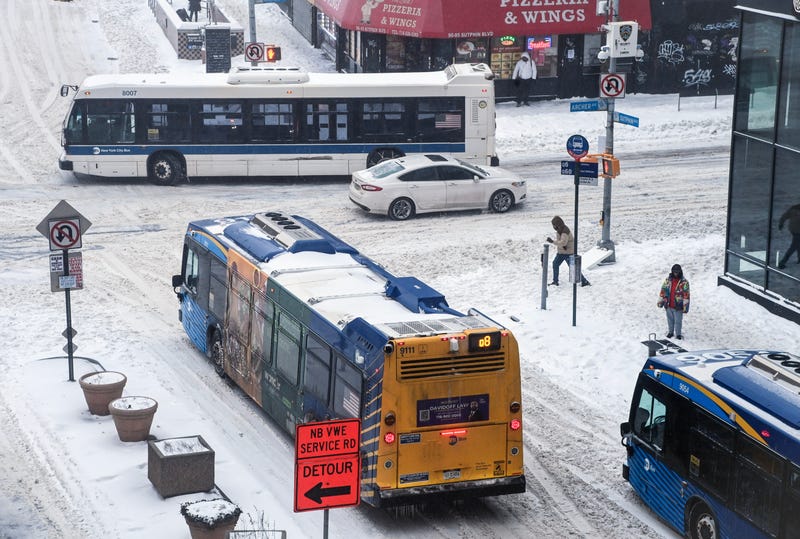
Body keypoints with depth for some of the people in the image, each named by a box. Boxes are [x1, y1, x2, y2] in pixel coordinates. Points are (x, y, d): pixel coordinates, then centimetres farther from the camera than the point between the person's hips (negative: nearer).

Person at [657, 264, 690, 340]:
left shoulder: (684, 282, -10)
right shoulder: (668, 280, 1)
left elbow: (686, 295, -11)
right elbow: (663, 290, 8)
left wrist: (685, 307, -14)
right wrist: (660, 301, 9)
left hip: (678, 306, -3)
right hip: (668, 305, 3)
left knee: (678, 321, 5)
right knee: (670, 319, 17)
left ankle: (678, 334, 20)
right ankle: (670, 332, 35)